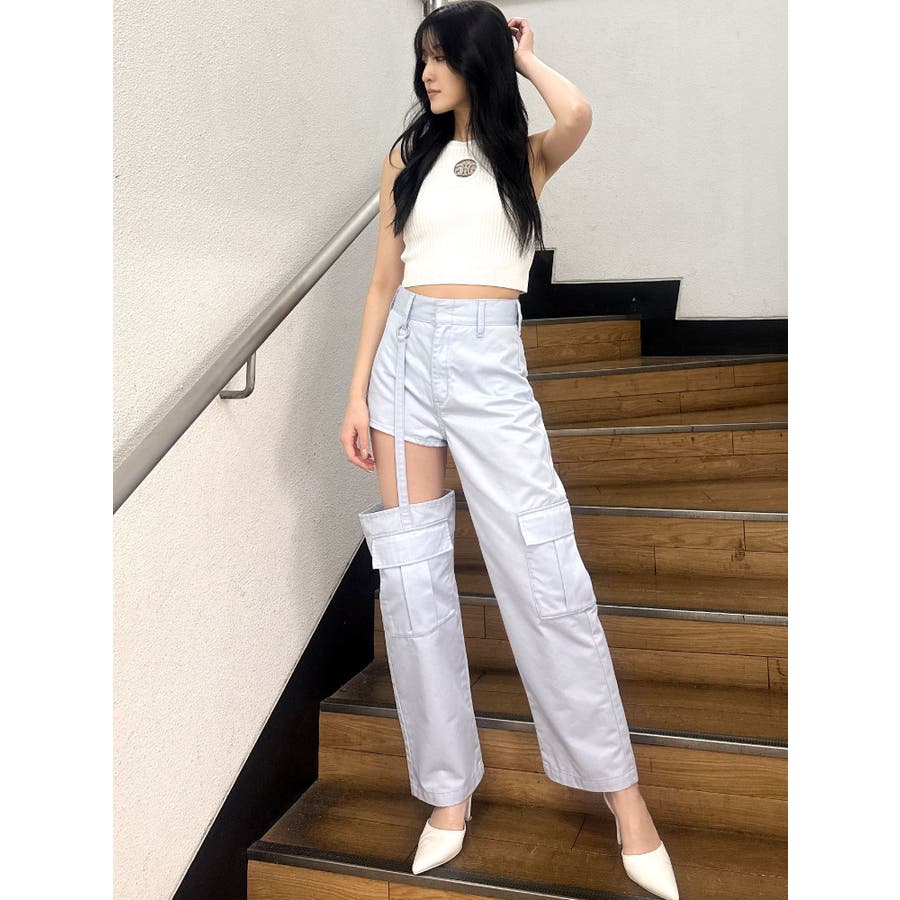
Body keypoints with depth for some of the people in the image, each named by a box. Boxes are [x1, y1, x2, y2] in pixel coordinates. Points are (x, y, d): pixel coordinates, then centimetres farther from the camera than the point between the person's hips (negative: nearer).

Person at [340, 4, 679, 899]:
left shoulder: (527, 155, 7)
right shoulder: (406, 157, 14)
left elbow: (578, 113, -17)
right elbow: (383, 282, 12)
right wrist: (358, 395, 5)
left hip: (490, 363, -3)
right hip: (406, 357, 3)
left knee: (547, 575, -6)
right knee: (412, 577, 1)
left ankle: (621, 791, 9)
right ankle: (448, 792, 15)